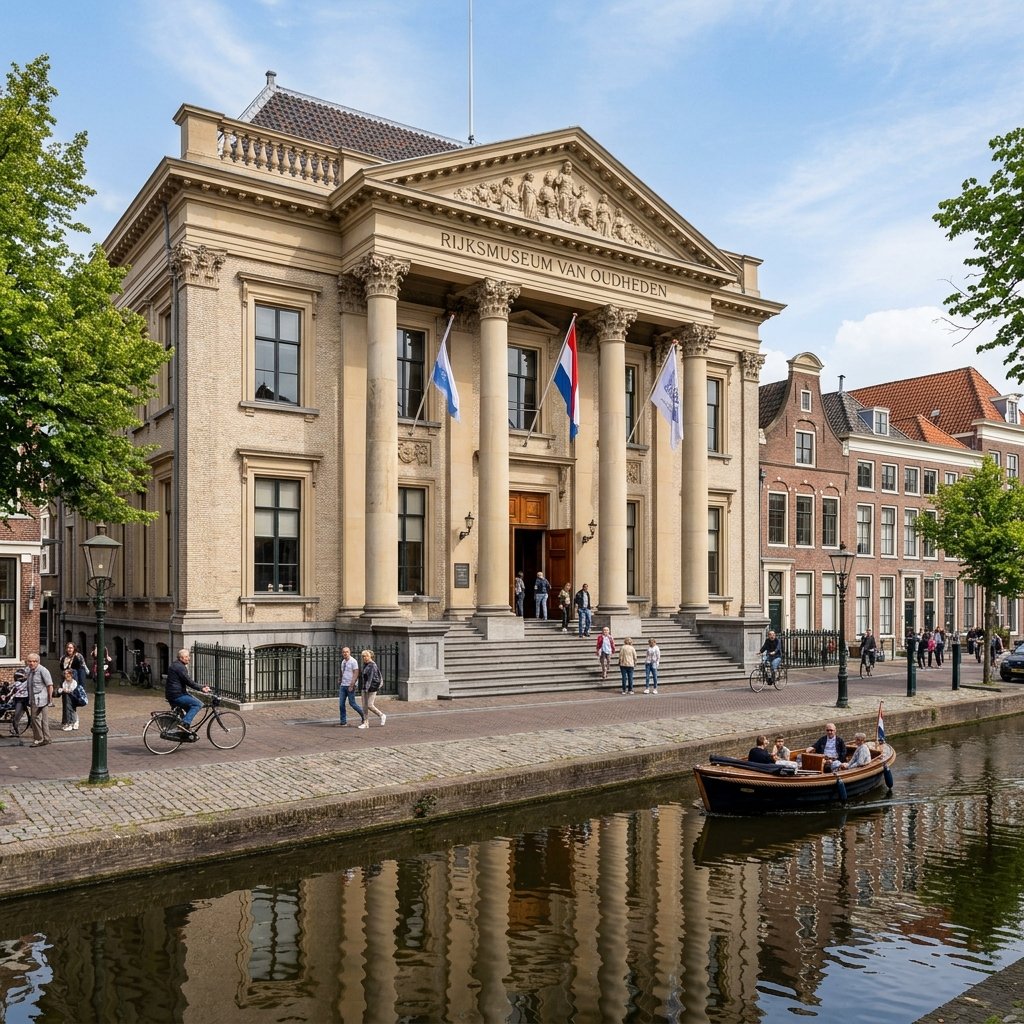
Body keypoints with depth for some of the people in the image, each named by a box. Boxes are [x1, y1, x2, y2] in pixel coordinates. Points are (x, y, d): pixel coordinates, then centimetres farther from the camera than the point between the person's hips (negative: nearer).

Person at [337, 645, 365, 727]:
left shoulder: (353, 661, -10)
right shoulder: (343, 662, 13)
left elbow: (356, 674, -15)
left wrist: (352, 685, -20)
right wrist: (339, 682, 14)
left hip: (350, 686, -7)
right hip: (343, 685, 7)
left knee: (352, 703, -3)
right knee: (341, 703, 1)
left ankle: (363, 715, 17)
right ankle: (343, 721, 6)